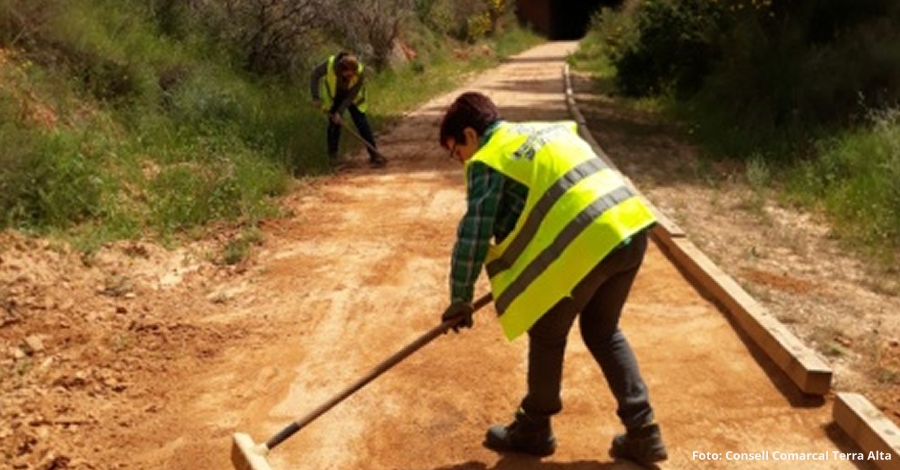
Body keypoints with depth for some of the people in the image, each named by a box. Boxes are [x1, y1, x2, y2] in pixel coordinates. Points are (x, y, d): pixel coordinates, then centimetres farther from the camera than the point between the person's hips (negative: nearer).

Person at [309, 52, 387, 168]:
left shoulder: (360, 72, -33)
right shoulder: (330, 64, -32)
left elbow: (351, 95, -27)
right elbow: (314, 76, -17)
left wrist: (340, 112, -30)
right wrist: (316, 97, -24)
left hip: (351, 97, -1)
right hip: (334, 97, 1)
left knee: (362, 123, -11)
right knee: (334, 124, -1)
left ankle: (374, 154, -10)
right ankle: (332, 154, 22)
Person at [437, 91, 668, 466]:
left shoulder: (488, 160, 1)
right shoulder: (547, 130, 24)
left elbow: (472, 236, -4)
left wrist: (461, 300, 7)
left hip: (585, 242, -8)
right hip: (630, 226, 8)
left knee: (547, 335, 12)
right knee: (603, 332, 23)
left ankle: (533, 430, 30)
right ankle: (643, 432, 23)